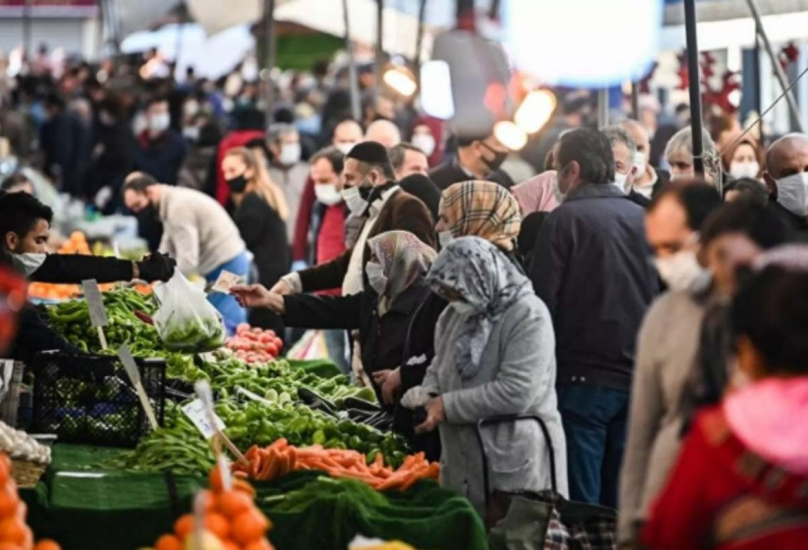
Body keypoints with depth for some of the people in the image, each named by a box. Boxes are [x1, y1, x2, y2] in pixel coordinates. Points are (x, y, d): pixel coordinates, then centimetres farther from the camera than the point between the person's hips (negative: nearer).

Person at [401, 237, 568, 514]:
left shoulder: (528, 317, -14)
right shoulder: (455, 314, 11)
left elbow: (516, 393, -22)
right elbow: (440, 366, 23)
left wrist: (447, 406, -17)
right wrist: (428, 393, 0)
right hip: (463, 461, 8)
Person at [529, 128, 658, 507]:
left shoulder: (565, 219, -8)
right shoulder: (643, 218, 8)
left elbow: (542, 300, -10)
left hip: (584, 377, -5)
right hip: (638, 375, 5)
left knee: (580, 503, -2)